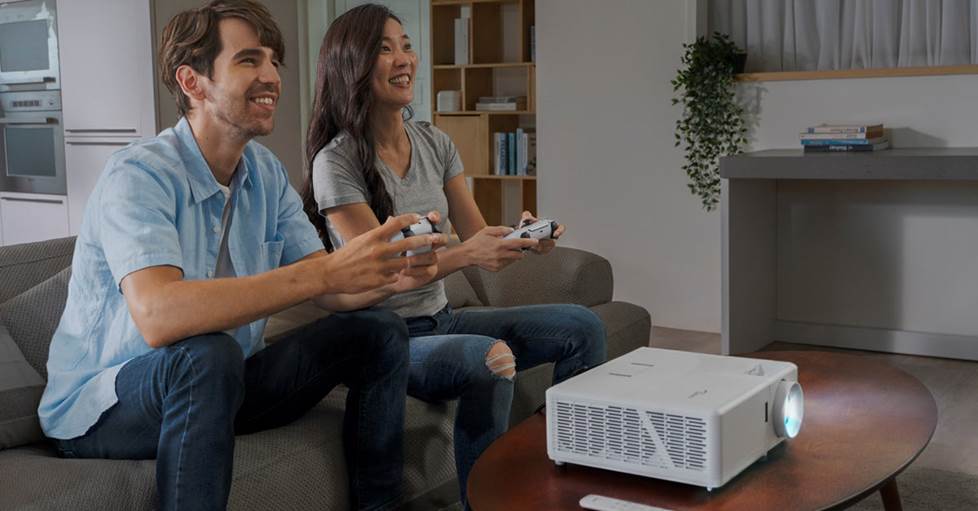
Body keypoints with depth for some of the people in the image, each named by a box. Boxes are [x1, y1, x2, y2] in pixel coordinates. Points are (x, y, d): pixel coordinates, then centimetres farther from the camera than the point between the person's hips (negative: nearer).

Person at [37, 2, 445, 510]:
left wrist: (391, 271, -25)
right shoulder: (138, 175, -22)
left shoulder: (265, 172, 2)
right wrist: (326, 272, -43)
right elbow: (157, 316, -39)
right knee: (207, 355, -38)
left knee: (378, 332, -2)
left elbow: (329, 291, -2)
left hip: (219, 388, 7)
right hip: (101, 409, -7)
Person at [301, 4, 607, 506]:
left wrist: (520, 238, -18)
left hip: (439, 318, 7)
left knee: (582, 327, -3)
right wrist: (466, 254, -34)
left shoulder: (435, 144, 7)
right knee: (492, 357, -34)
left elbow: (478, 238, 5)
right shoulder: (336, 161, -13)